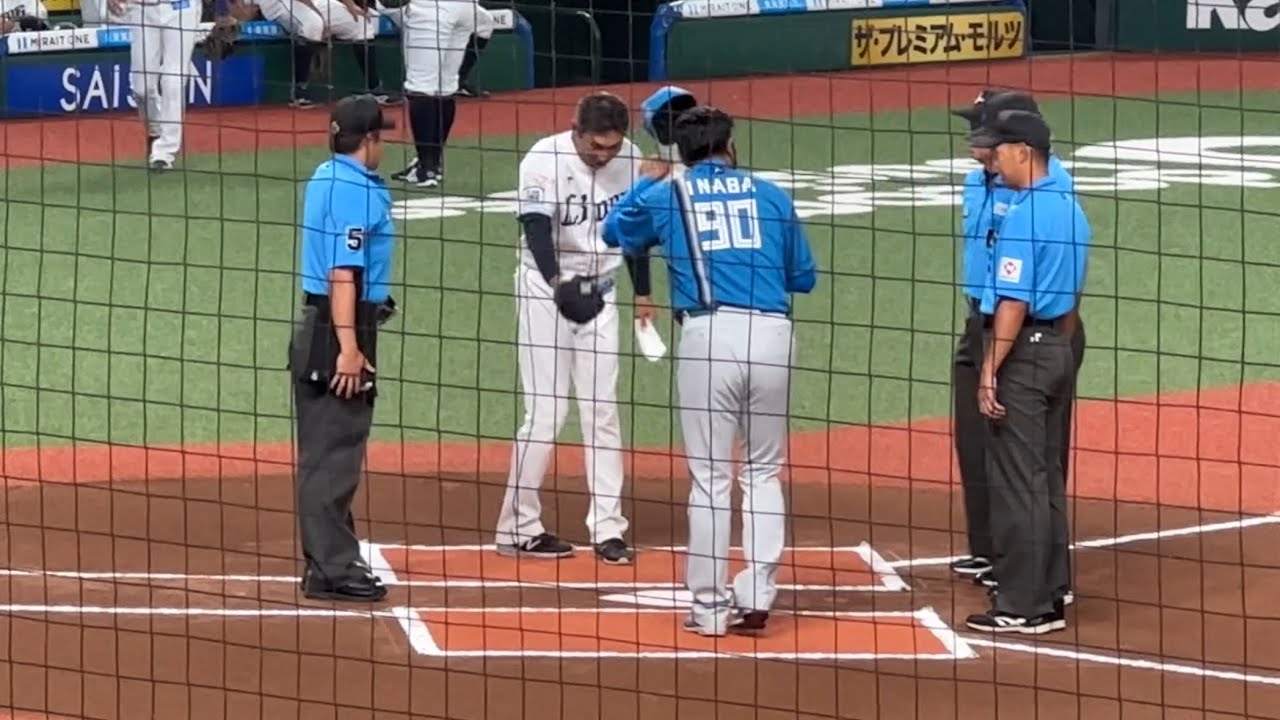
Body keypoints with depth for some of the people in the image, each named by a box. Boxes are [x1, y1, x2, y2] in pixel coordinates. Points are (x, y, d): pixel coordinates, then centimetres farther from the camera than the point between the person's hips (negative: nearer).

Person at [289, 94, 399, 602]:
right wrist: (349, 348, -26)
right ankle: (331, 569, -7)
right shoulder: (355, 191, -16)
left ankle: (330, 559, 23)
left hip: (318, 327, 10)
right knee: (335, 451, -8)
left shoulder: (325, 178, 13)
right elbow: (343, 274, -23)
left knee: (327, 449, 15)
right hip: (340, 330, -10)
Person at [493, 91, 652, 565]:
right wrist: (558, 284, -46)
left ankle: (607, 528, 9)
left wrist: (642, 292, 14)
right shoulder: (544, 161, -21)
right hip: (545, 288, -5)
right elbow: (537, 230, -31)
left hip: (599, 290, 5)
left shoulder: (630, 159, -4)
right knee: (546, 413, -7)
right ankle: (518, 529, 3)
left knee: (603, 409, 5)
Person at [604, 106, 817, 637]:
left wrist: (647, 183, 45)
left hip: (709, 333, -1)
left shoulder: (665, 195, 12)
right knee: (763, 471, 13)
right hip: (772, 334, 1)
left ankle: (709, 605, 5)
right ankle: (756, 595, 7)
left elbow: (615, 232, 32)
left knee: (710, 476, 4)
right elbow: (804, 278, 20)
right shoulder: (769, 195, 14)